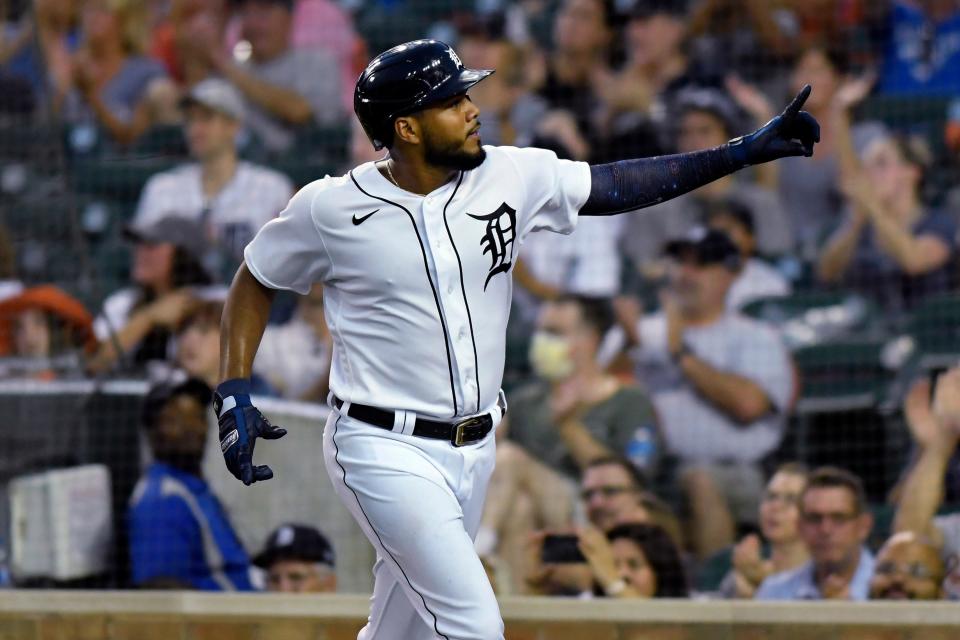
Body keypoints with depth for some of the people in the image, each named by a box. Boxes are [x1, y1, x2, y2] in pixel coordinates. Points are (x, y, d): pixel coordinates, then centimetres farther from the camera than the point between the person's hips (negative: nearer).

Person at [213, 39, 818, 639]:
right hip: (387, 451, -6)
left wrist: (743, 151, -2)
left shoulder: (509, 177, -2)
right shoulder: (330, 207, -10)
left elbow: (616, 185, 5)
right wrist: (234, 392, -6)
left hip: (475, 451, 6)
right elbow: (256, 281, 4)